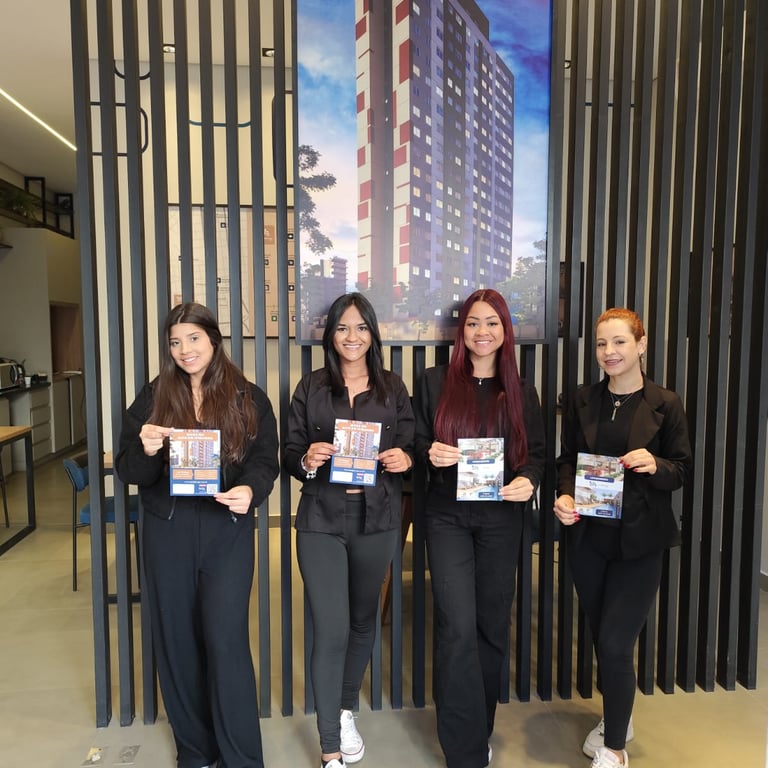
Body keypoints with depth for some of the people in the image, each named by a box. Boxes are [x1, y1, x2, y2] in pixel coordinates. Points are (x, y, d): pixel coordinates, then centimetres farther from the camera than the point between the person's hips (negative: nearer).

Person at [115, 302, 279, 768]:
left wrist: (249, 490, -25)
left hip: (228, 531, -2)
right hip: (167, 532, 3)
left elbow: (266, 461, -3)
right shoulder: (153, 397, 5)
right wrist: (146, 450, -21)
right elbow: (128, 471, 2)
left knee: (226, 641, -5)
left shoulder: (249, 398, 1)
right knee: (177, 640, 11)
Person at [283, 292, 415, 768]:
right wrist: (306, 460, -20)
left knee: (363, 621, 17)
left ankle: (346, 711, 42)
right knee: (331, 631, -4)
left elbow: (410, 450, 6)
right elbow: (289, 454, 1)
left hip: (376, 520, 2)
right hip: (321, 520, -2)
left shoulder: (393, 388, 4)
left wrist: (404, 459, -16)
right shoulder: (311, 388, 1)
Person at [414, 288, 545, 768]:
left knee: (493, 625, 12)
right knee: (458, 626, -9)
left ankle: (481, 728, 34)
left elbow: (537, 454, 8)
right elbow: (418, 443, 5)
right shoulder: (435, 382, 2)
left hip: (502, 517, 2)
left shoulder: (521, 391, 7)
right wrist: (430, 454, -17)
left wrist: (528, 481, -13)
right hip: (448, 516, -2)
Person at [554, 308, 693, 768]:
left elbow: (684, 469, -1)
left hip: (640, 540, -3)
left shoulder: (665, 404, -4)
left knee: (616, 643, -4)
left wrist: (655, 465, -22)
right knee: (602, 637, 16)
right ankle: (618, 718, 42)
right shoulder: (583, 402, 3)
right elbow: (567, 460, 7)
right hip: (588, 535, 3)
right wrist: (565, 496, -12)